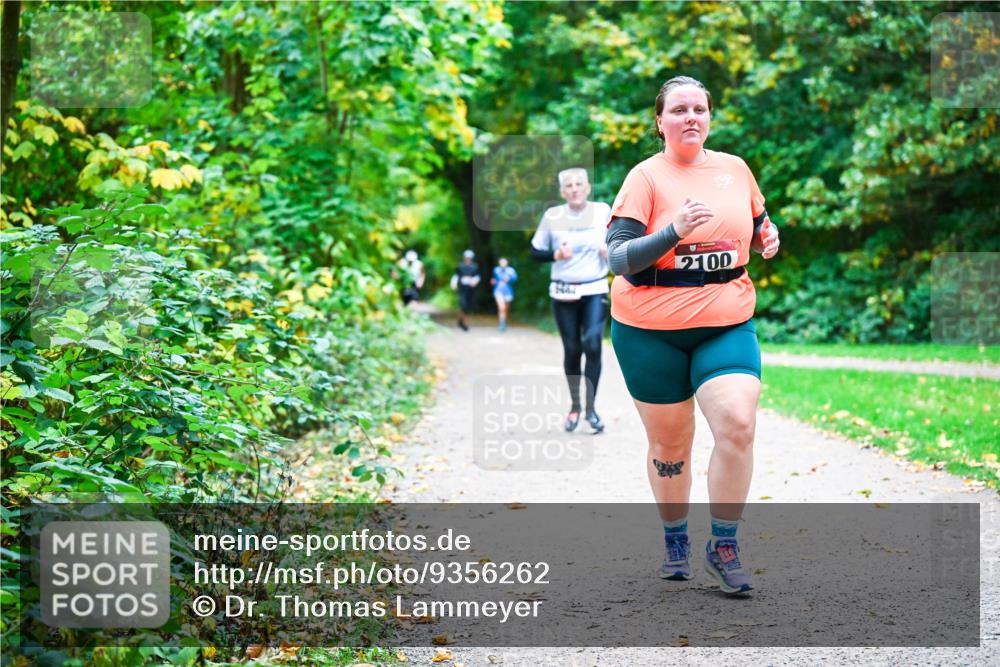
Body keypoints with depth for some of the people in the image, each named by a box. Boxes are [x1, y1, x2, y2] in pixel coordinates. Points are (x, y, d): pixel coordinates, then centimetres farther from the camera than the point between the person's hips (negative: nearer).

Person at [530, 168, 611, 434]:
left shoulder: (603, 211, -1)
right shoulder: (552, 216, -2)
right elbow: (536, 252, 5)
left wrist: (612, 250, -11)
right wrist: (556, 254, -14)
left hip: (595, 291, -1)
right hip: (563, 293, 1)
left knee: (592, 346, -14)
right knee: (572, 350, 5)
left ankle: (591, 408, -6)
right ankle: (574, 406, 22)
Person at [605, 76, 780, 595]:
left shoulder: (735, 169, 7)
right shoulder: (646, 177, -7)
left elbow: (758, 223, 25)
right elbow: (617, 259, -16)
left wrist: (768, 236, 1)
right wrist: (675, 231, -29)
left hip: (727, 323, 2)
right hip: (650, 331, -2)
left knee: (737, 425, -17)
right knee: (669, 443, 7)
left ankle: (723, 546, -2)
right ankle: (675, 539, 30)